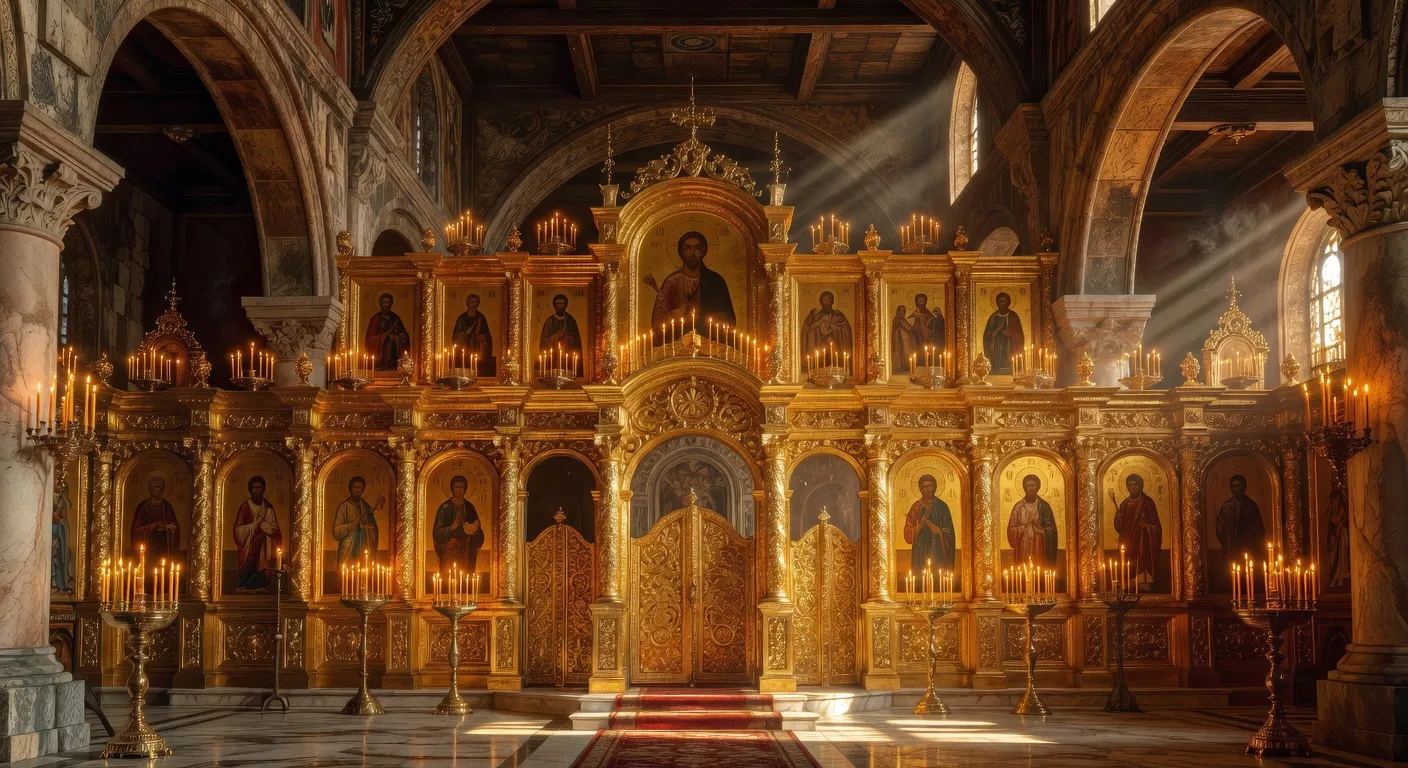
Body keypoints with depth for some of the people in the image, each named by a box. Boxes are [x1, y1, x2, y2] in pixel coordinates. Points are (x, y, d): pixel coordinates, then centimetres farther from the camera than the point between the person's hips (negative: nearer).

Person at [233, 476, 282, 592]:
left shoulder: (268, 507, 7)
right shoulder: (245, 507, -2)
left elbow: (274, 529, 7)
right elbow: (238, 530, -5)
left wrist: (262, 526, -10)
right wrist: (256, 525, -10)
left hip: (264, 550, 2)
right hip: (249, 550, -2)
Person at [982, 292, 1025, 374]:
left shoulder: (1013, 316, 5)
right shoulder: (993, 317, 10)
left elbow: (1020, 336, 4)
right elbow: (987, 335, 12)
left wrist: (1011, 334, -14)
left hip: (1010, 351, -1)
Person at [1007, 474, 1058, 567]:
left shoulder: (1044, 506, 3)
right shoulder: (1018, 507, 5)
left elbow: (1051, 530, 2)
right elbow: (1011, 530, 3)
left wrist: (1038, 529, -12)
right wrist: (1024, 527, -10)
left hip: (1040, 550, -1)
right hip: (1022, 551, 1)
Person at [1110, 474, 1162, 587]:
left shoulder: (1147, 502, 2)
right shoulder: (1124, 504, 13)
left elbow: (1156, 526, 2)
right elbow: (1119, 528, 9)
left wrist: (1147, 526, -17)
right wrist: (1117, 515, -7)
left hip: (1144, 543, -3)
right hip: (1129, 544, 3)